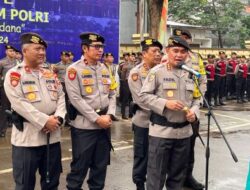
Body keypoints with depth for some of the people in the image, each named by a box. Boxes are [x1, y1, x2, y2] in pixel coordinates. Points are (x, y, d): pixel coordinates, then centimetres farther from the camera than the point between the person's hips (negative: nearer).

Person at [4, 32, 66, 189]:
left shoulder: (50, 74, 14)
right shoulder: (14, 74, -6)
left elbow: (61, 97, 9)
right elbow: (19, 103, -16)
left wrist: (58, 117, -10)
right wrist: (45, 121, -19)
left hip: (53, 134, 5)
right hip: (27, 135, -5)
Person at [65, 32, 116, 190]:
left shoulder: (104, 69, 12)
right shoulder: (74, 69, -8)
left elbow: (112, 94, 12)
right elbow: (76, 99, -15)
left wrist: (110, 115, -5)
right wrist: (97, 119, -16)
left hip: (105, 124, 6)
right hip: (84, 125, -6)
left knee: (101, 164, 14)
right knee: (80, 166, 2)